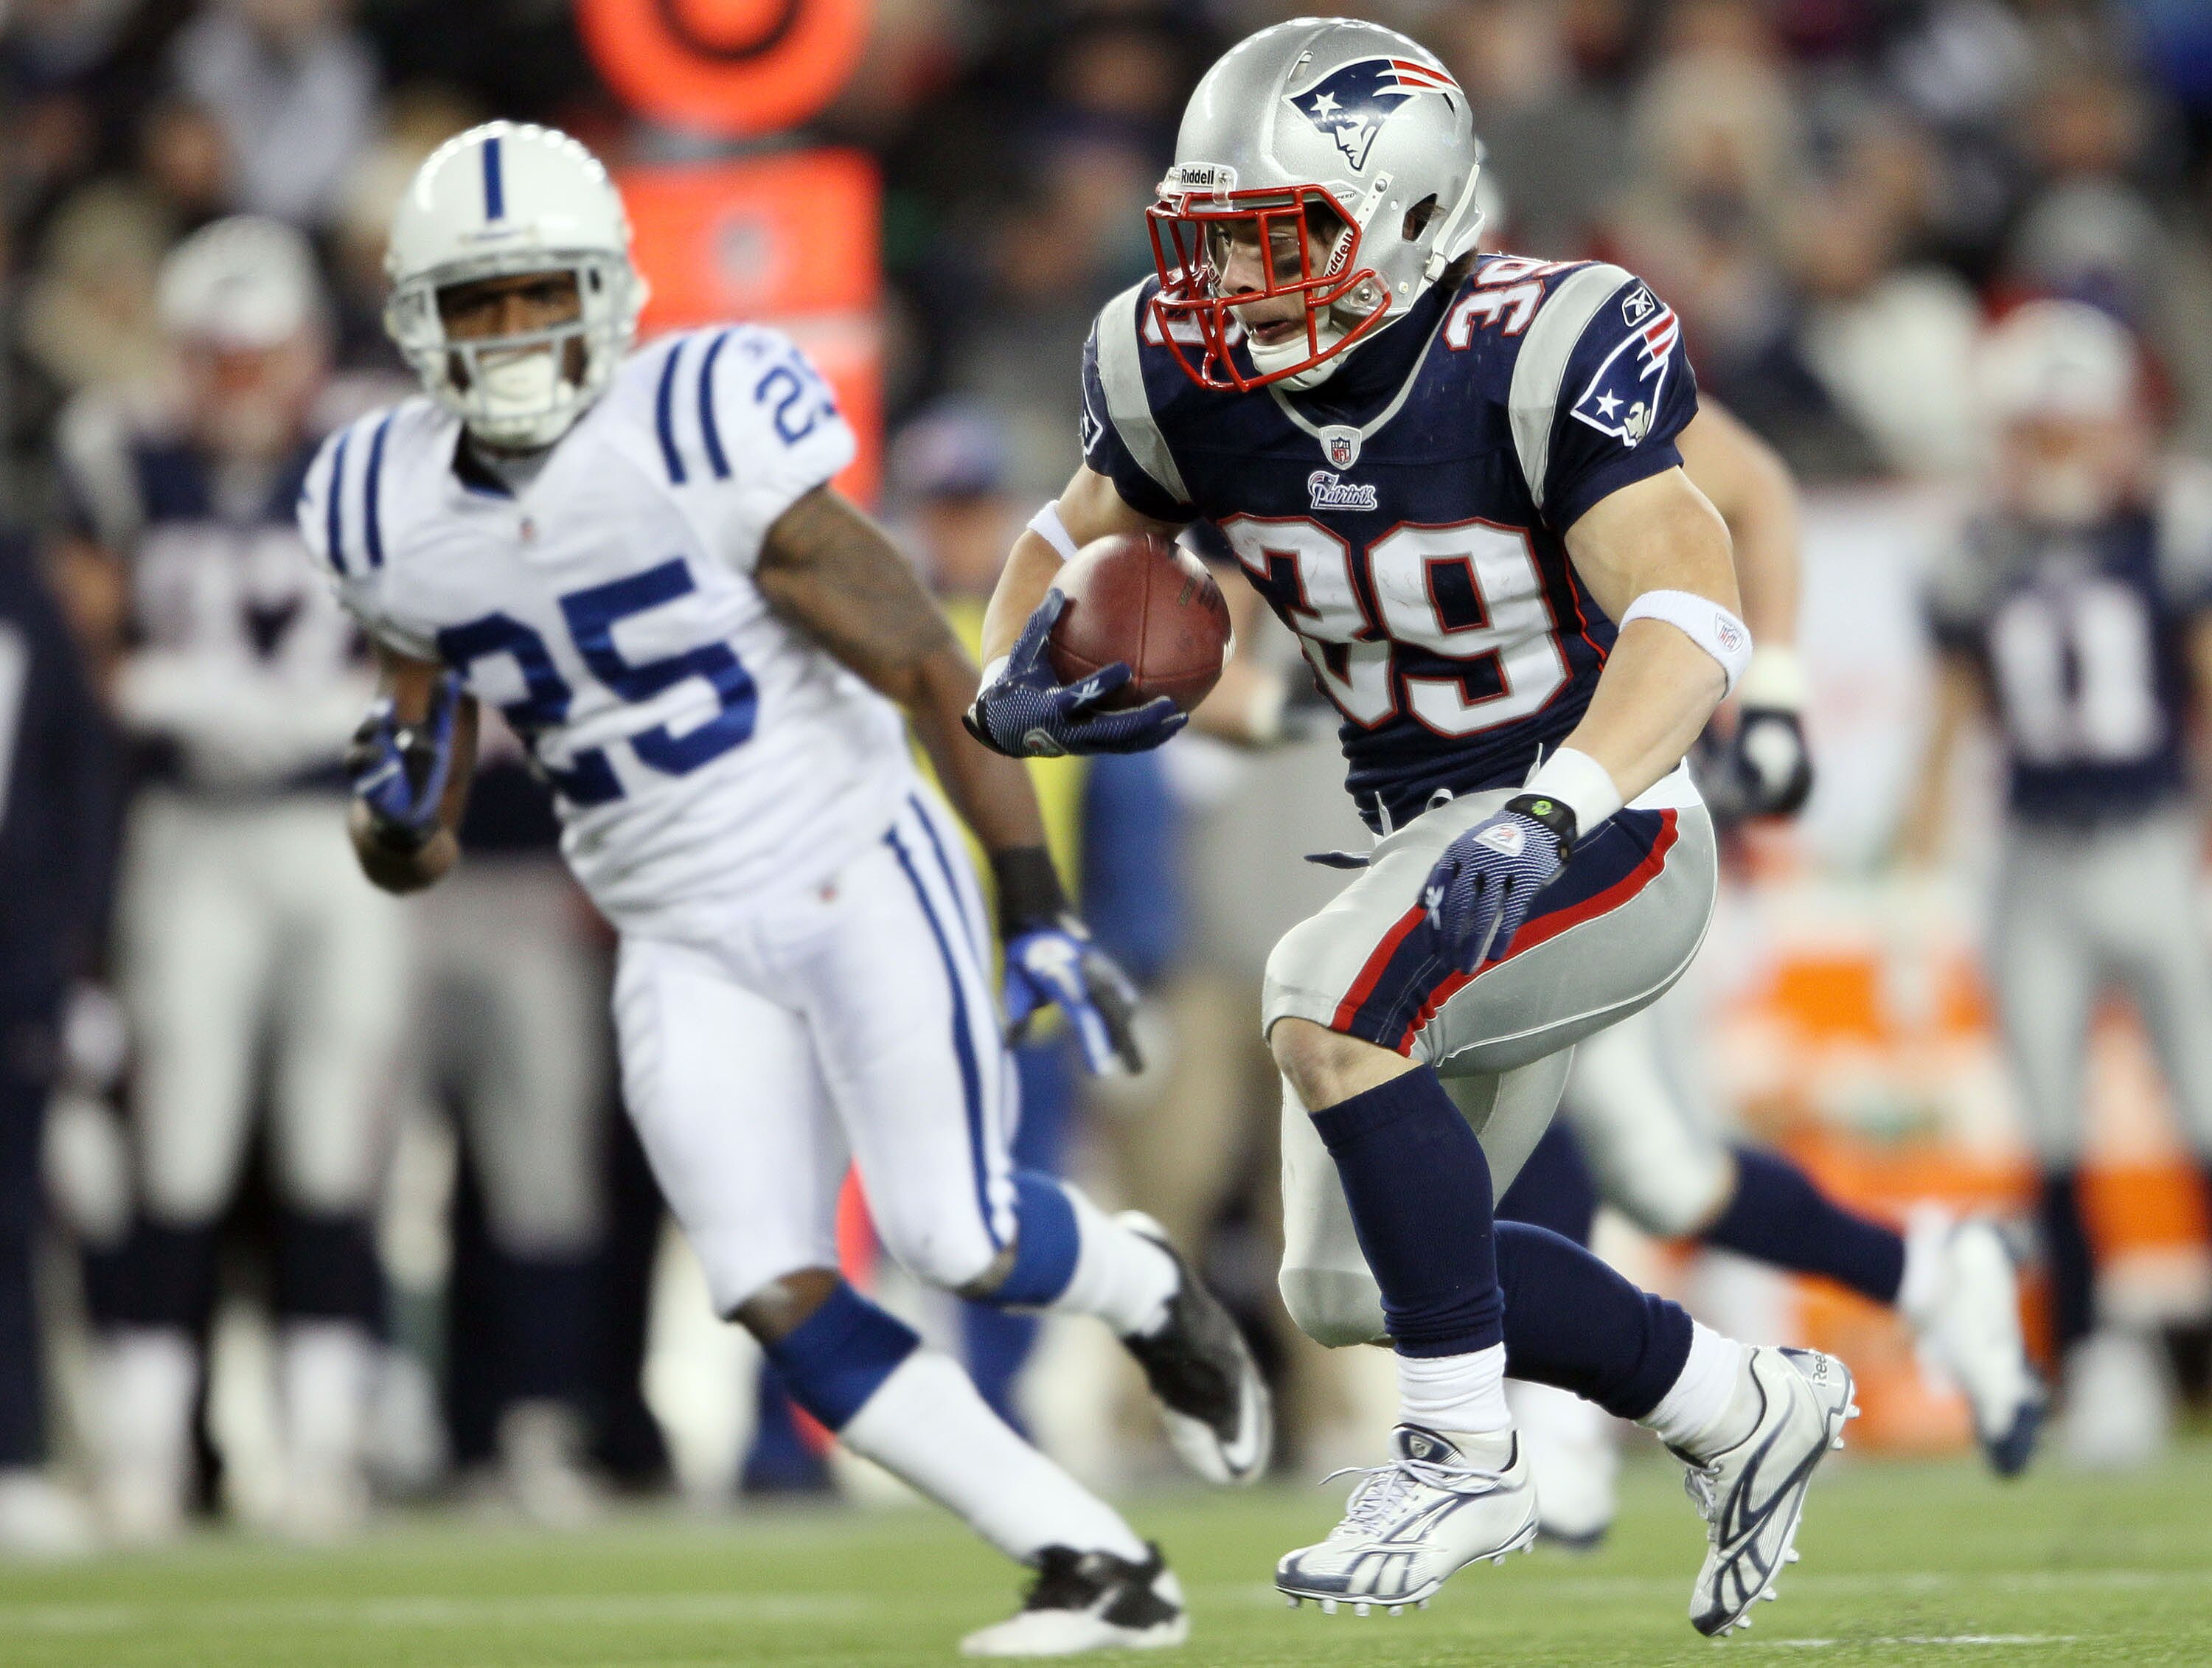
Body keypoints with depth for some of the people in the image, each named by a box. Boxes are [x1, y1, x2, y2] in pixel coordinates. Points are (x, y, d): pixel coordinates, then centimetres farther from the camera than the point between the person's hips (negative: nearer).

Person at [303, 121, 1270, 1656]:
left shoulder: (701, 436, -17)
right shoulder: (393, 521, 0)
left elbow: (930, 669, -12)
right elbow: (417, 853, 8)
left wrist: (1037, 908, -14)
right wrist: (396, 814, -17)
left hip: (858, 878, -5)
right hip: (686, 946, 5)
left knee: (955, 1239, -14)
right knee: (776, 1296, -10)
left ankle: (1156, 1296, 23)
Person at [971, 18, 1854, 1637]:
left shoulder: (1540, 352, -24)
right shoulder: (1192, 379, -6)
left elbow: (1690, 617, -34)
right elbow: (1078, 533, 12)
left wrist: (1542, 823, -48)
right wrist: (1017, 683, -11)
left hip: (1607, 827, -8)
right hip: (1435, 839, 8)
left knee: (1330, 1002, -32)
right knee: (1352, 1290, 8)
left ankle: (1466, 1457, -18)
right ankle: (1743, 1410, 27)